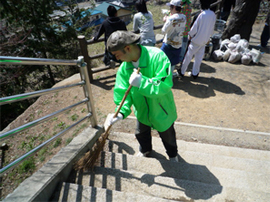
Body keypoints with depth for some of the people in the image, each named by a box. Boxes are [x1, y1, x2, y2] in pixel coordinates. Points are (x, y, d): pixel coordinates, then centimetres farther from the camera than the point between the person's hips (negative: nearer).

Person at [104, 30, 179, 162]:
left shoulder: (157, 56, -31)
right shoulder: (124, 68, -14)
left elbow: (165, 85, -36)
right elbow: (122, 92, -14)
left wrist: (141, 82, -42)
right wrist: (121, 112, -28)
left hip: (161, 110, -4)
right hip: (142, 110, 5)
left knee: (168, 136, 22)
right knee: (141, 134, 28)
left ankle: (172, 155, 57)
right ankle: (145, 151, 63)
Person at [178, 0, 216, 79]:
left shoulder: (202, 14, -21)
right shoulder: (213, 15, -1)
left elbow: (195, 27, -16)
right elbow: (212, 28, 8)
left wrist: (190, 35, 1)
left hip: (197, 39, -6)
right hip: (205, 40, 6)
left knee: (189, 56, 5)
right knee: (199, 57, 13)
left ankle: (182, 72, 15)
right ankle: (195, 73, 22)